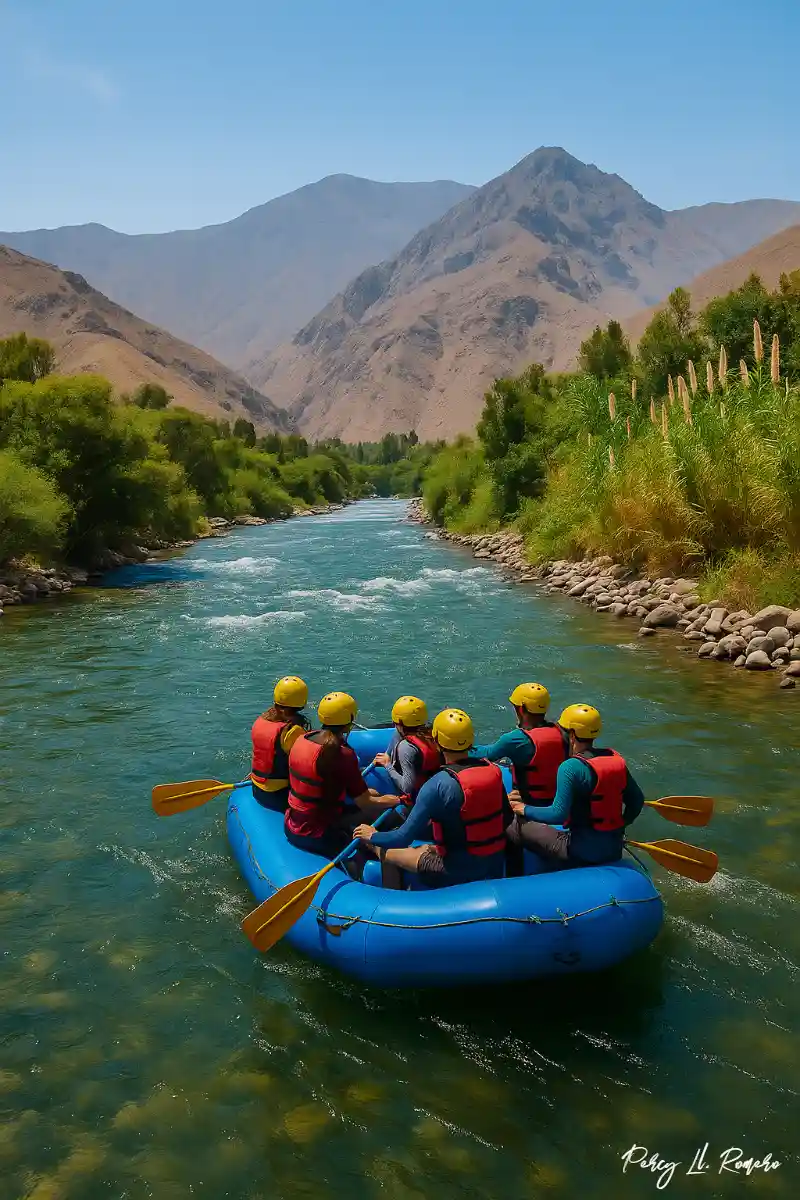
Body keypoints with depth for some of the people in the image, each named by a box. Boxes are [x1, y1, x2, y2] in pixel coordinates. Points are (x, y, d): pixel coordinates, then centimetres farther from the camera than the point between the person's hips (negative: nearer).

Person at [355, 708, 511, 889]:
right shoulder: (493, 770, -6)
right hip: (497, 865, 6)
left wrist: (372, 836, 0)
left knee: (388, 853, 12)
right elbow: (507, 819, 7)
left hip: (459, 872, -6)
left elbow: (403, 838, -19)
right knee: (426, 849, 30)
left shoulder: (436, 786, -23)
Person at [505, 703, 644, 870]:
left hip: (582, 853, -7)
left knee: (514, 826, 1)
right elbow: (637, 800, 10)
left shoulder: (571, 767, -19)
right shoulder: (616, 759, 2)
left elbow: (558, 814, -22)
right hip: (615, 850, 7)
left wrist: (525, 810, -7)